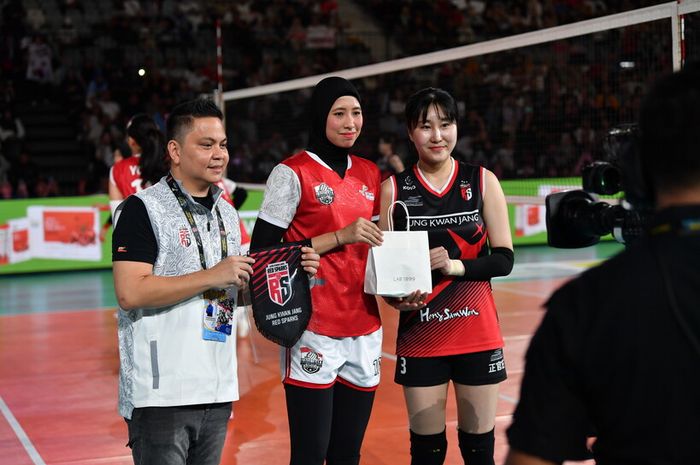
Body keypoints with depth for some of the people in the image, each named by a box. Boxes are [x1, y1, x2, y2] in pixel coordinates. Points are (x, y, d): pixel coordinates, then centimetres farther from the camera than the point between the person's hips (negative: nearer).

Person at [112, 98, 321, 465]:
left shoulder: (227, 213, 14)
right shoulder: (143, 208, -9)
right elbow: (130, 293, -19)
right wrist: (213, 276, -19)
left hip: (218, 392, 7)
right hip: (160, 394, -7)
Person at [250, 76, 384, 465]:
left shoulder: (370, 174, 13)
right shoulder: (293, 173, -5)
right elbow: (262, 252, -11)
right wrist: (340, 237, -16)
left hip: (365, 331, 6)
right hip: (314, 333, -5)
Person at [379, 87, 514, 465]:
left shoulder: (482, 181, 1)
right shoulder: (393, 189, 0)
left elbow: (504, 259, -1)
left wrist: (455, 266, -17)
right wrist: (395, 297, -17)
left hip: (478, 335, 0)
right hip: (420, 338, 0)